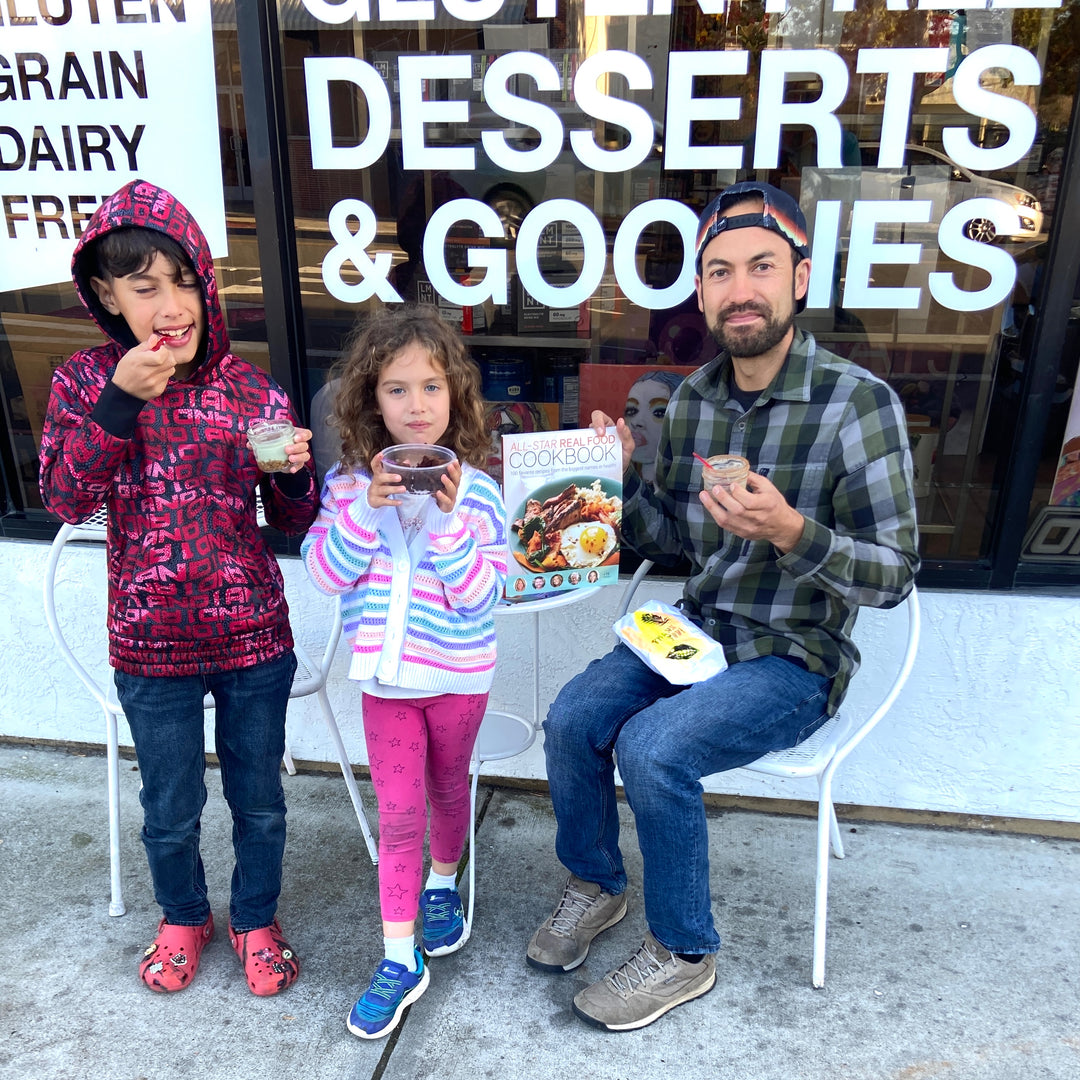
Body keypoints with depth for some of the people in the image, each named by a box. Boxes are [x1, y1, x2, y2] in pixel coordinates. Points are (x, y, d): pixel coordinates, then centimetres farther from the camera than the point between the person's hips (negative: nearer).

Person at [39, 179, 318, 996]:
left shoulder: (251, 390, -5)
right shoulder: (86, 380, -2)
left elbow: (294, 520, -1)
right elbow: (68, 499, -14)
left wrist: (295, 472, -23)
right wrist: (121, 400, -23)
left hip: (253, 637, 0)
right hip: (151, 644, 1)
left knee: (258, 797, 16)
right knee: (170, 808, 18)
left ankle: (256, 917, 43)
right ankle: (184, 916, 47)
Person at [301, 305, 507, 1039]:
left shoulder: (476, 489, -13)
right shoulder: (350, 482, -6)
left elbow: (481, 597, -17)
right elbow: (325, 574, -11)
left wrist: (447, 523, -28)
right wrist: (366, 509, -23)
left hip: (458, 676, -1)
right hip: (386, 676, 1)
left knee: (447, 791, 21)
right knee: (398, 815, 8)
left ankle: (442, 885, 50)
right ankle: (400, 959, 21)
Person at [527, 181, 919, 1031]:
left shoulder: (859, 403, -16)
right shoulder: (693, 399, 3)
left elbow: (893, 575, -16)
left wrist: (790, 531, -32)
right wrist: (622, 480, -6)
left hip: (795, 658, -5)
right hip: (696, 628, 6)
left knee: (650, 747, -24)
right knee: (573, 718, -12)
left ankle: (684, 955, 3)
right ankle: (595, 887, 17)